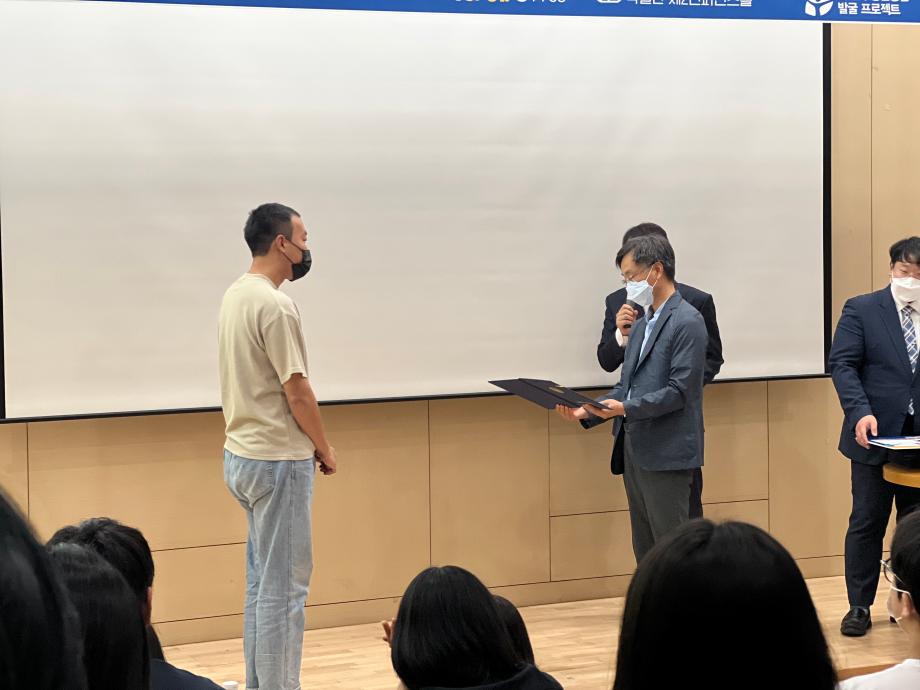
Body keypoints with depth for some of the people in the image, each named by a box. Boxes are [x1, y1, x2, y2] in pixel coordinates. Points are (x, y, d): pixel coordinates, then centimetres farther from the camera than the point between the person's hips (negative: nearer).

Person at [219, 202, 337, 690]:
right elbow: (296, 390, -17)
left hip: (242, 453, 10)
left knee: (263, 581, 16)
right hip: (278, 459, -10)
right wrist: (324, 449, -6)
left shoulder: (235, 295, 10)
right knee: (283, 587, -3)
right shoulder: (275, 305, -19)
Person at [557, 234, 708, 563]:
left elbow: (679, 391, -17)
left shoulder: (687, 322, -11)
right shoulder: (641, 325, 16)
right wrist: (588, 412, 2)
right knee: (644, 551, 13)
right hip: (634, 451, 9)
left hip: (667, 455, -9)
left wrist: (626, 408, -26)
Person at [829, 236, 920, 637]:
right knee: (867, 524, 4)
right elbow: (842, 364, -7)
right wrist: (860, 412, -21)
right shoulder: (862, 310, -1)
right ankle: (859, 607, 13)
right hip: (876, 437, -2)